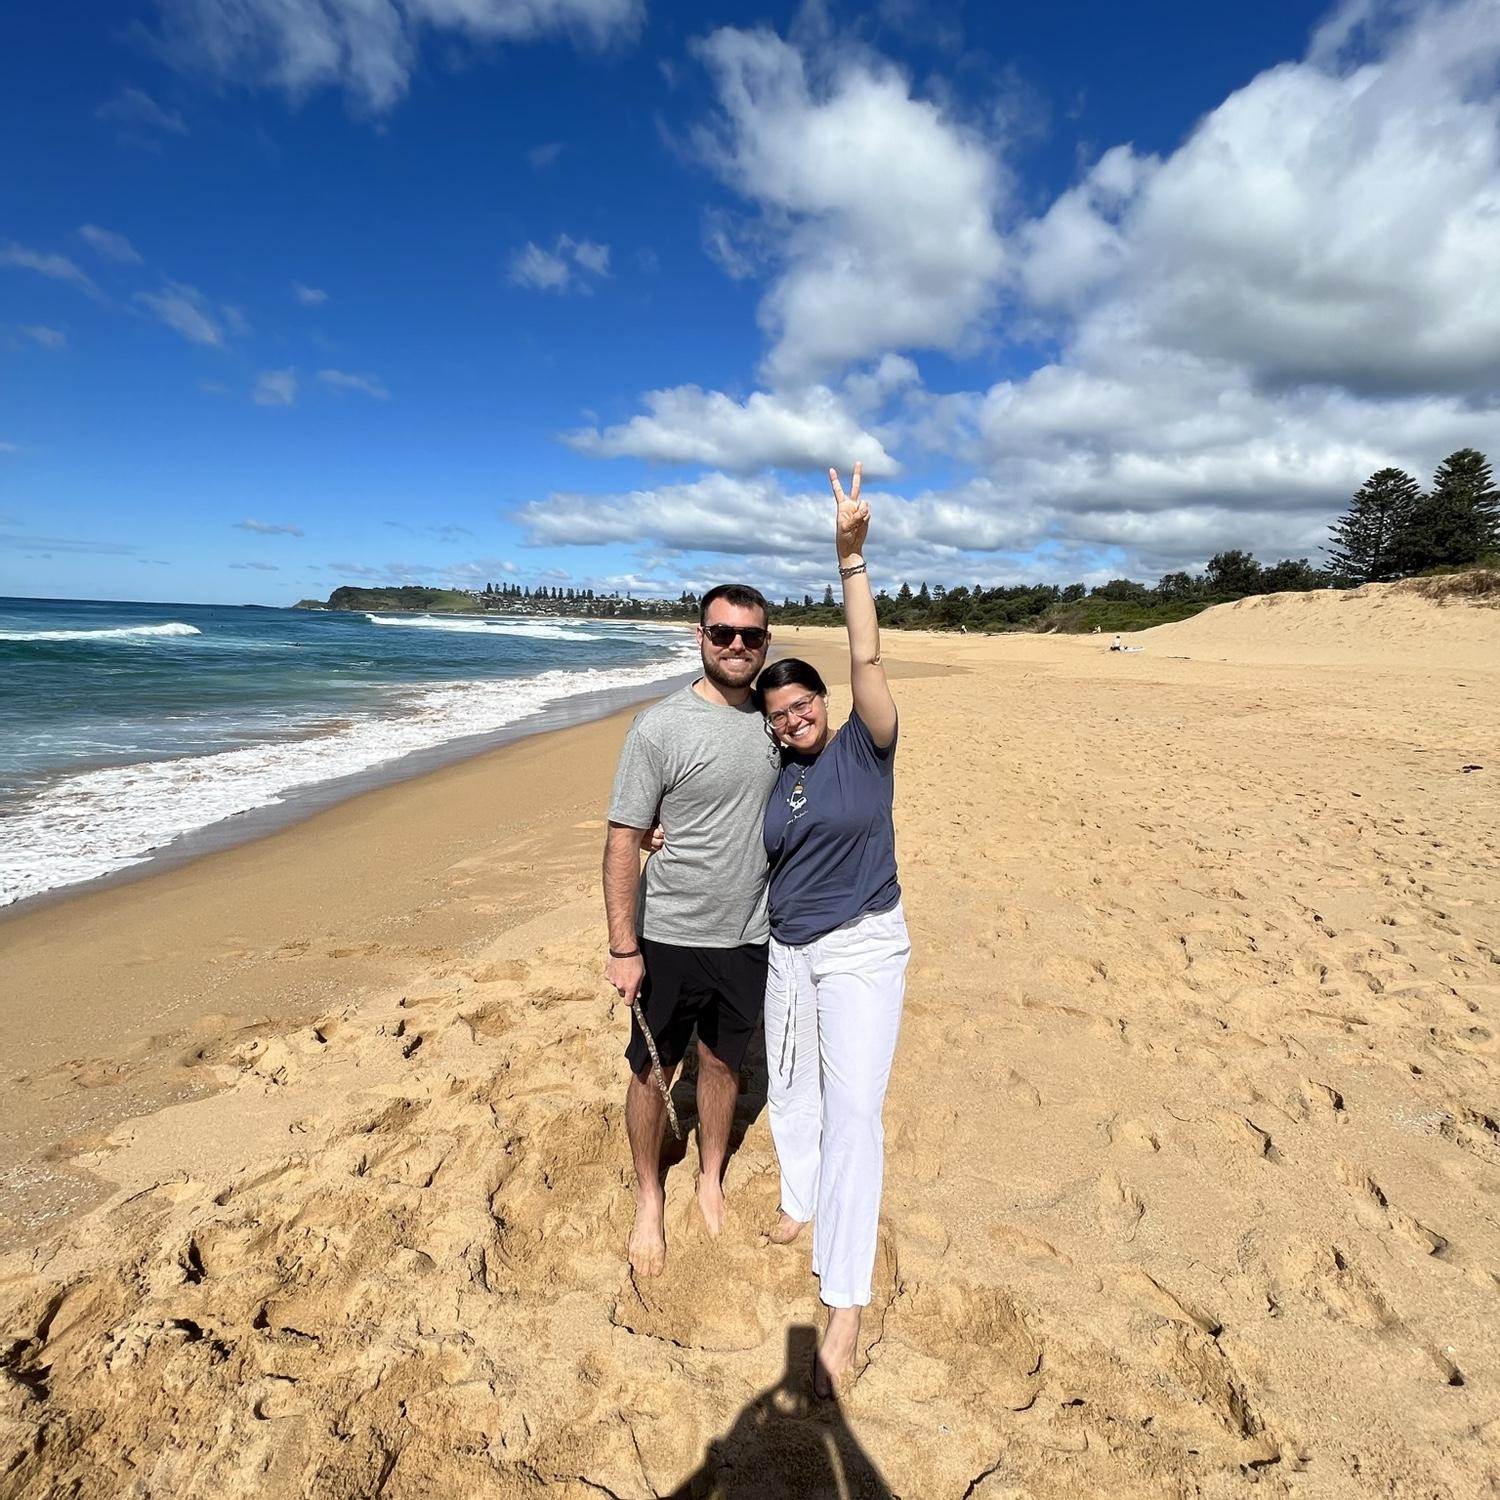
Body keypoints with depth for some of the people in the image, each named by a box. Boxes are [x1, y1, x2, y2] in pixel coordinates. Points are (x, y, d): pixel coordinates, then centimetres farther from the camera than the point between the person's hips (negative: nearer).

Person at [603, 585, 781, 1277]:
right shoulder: (661, 727, -15)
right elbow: (623, 839, -13)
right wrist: (623, 947, -15)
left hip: (750, 936, 4)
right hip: (671, 938, -3)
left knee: (723, 1062, 20)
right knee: (652, 1071, 13)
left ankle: (711, 1180, 44)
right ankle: (649, 1199, 36)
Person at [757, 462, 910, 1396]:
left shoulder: (865, 748, -8)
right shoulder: (775, 779, 5)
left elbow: (867, 657, -20)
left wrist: (851, 555, -25)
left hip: (863, 949, -6)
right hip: (789, 950, 6)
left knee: (854, 1109, -12)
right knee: (792, 1090, 19)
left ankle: (846, 1306, -5)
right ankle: (804, 1205, 45)